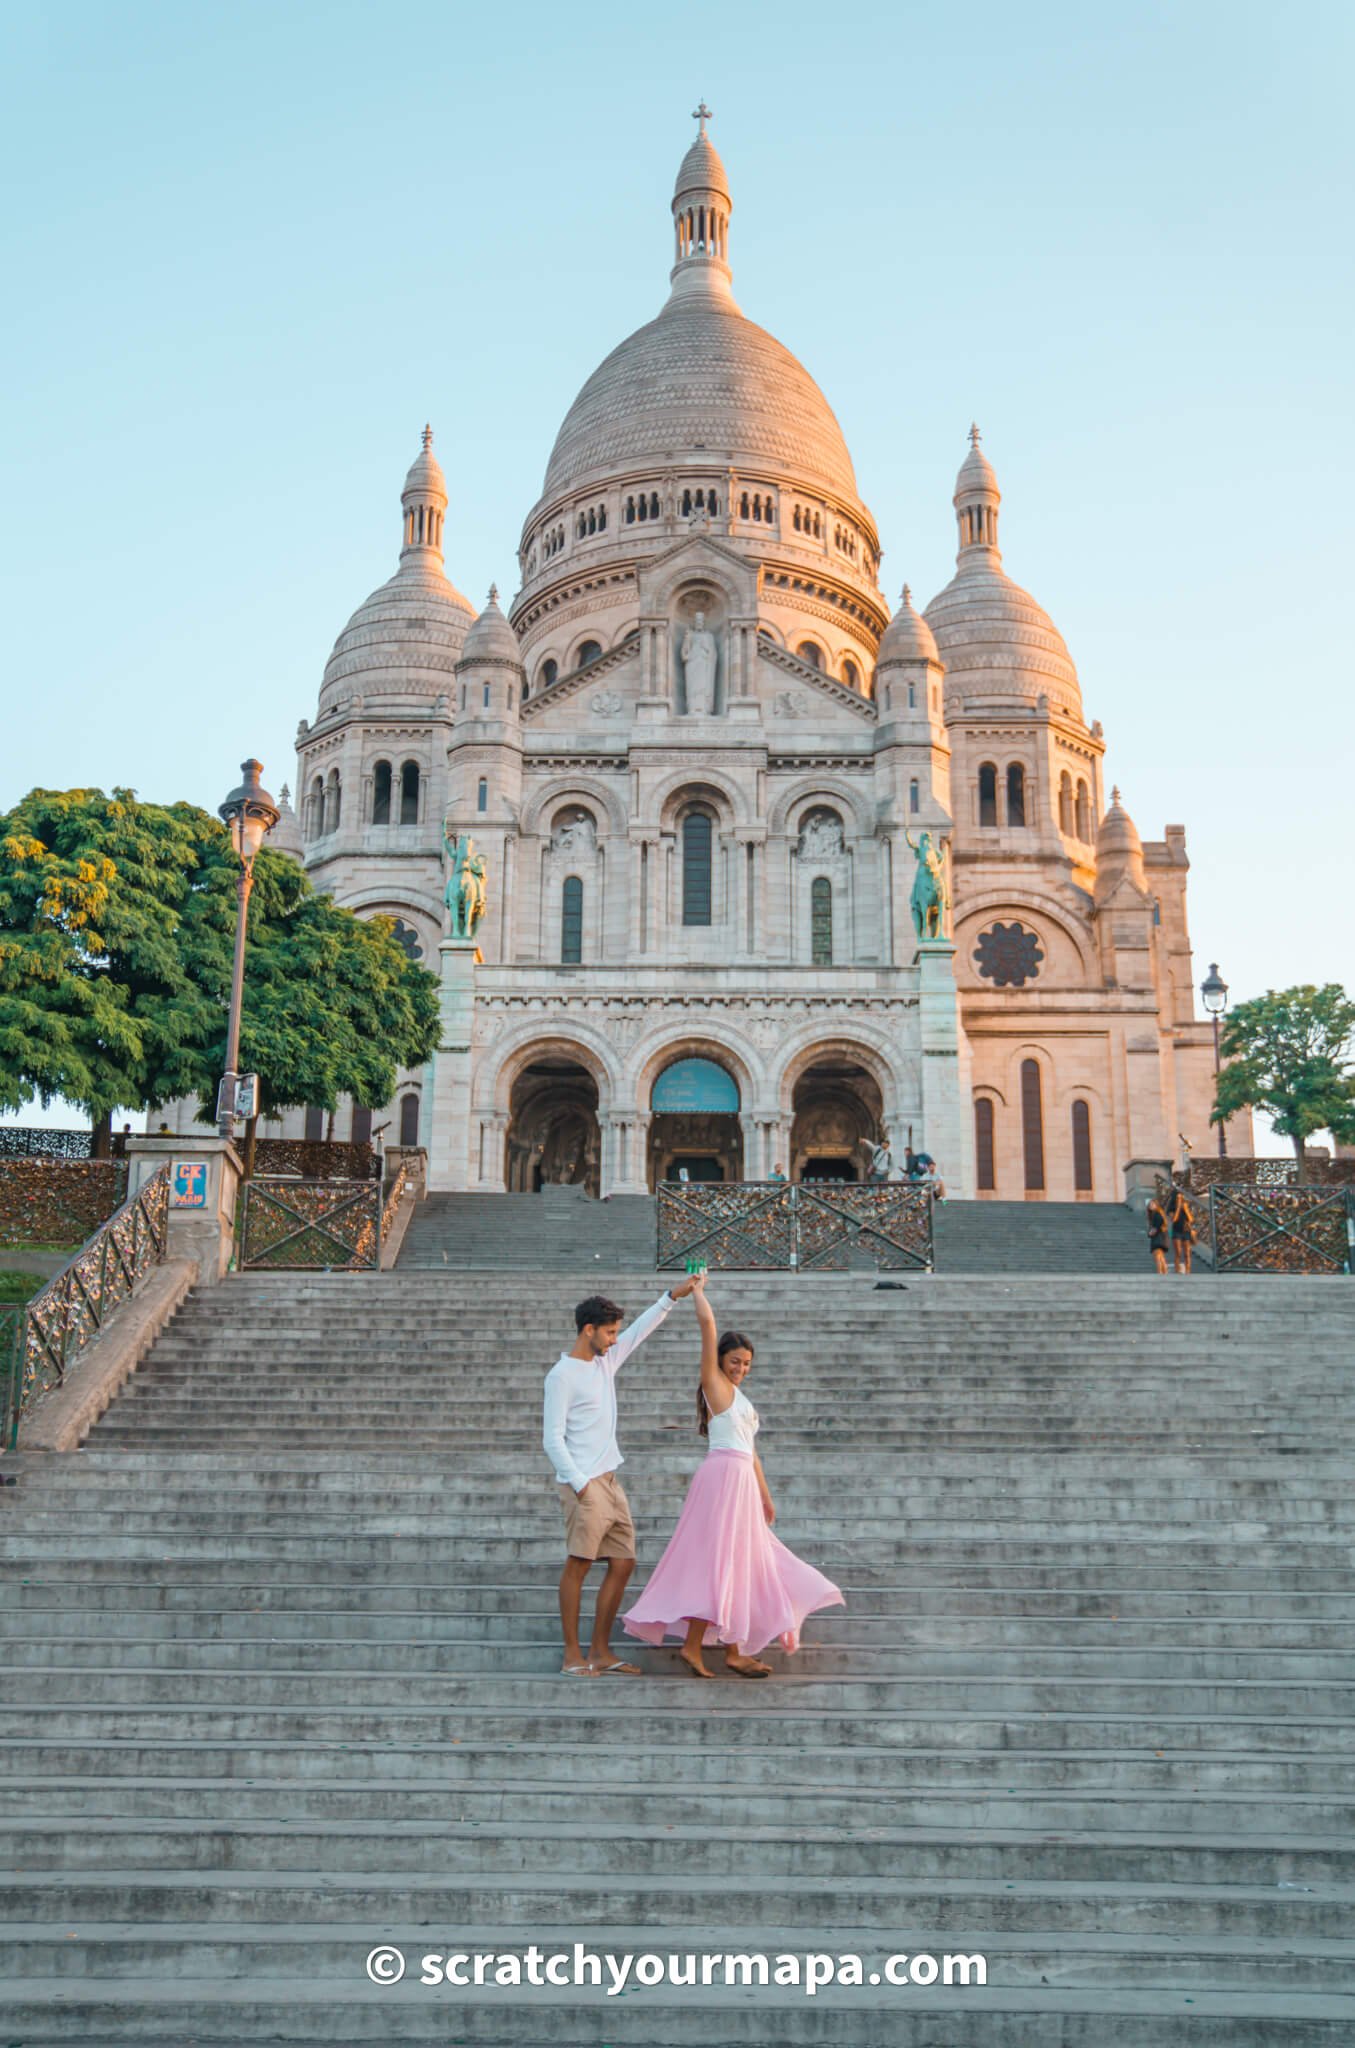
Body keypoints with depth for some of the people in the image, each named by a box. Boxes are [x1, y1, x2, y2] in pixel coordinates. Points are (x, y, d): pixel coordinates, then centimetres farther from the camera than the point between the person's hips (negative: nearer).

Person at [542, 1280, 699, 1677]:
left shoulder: (606, 1360, 14)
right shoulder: (562, 1375, -9)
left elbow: (640, 1330, 22)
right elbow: (552, 1440, -12)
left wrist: (673, 1296, 14)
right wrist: (579, 1484, -17)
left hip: (610, 1481, 8)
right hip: (584, 1483, -8)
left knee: (623, 1563, 6)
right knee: (578, 1565, -5)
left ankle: (601, 1652, 13)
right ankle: (572, 1655, 2)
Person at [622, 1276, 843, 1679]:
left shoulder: (738, 1397, 21)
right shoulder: (715, 1384, -3)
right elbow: (708, 1322, -11)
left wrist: (765, 1495, 23)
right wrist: (697, 1290, 0)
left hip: (741, 1480, 9)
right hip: (723, 1476, -9)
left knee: (739, 1563, 10)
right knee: (720, 1561, -10)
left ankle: (734, 1651, 14)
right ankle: (692, 1646, -8)